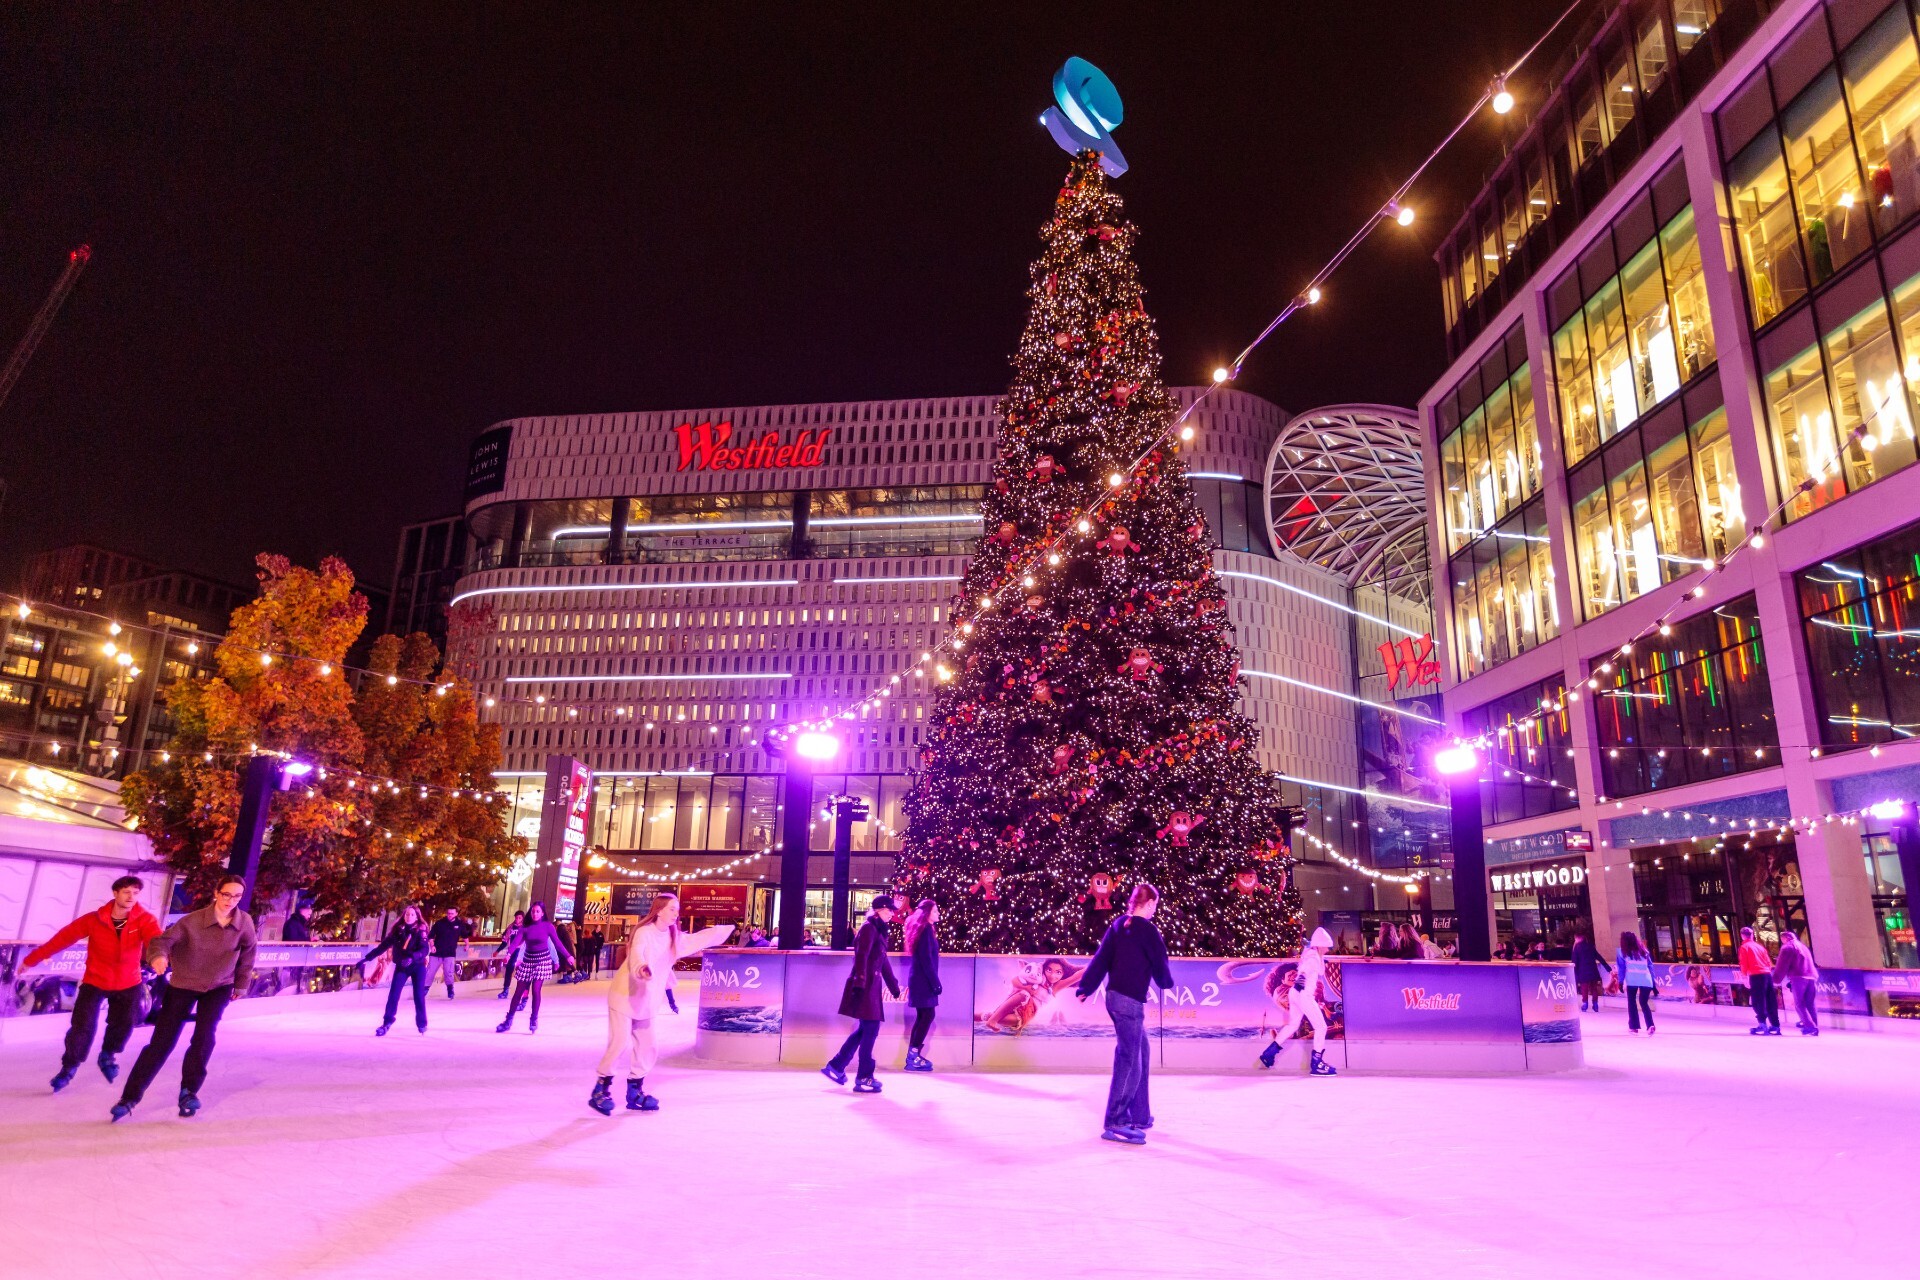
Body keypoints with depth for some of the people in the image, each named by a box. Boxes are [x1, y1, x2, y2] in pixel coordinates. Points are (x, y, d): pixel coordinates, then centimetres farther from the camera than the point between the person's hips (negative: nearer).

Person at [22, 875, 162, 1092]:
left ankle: (108, 1055, 32)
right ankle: (69, 1067, 18)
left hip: (128, 983, 0)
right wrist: (32, 959, 1)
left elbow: (155, 940, -38)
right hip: (95, 980, 0)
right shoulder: (94, 920, -15)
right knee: (82, 1025, -6)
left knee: (123, 1024, -1)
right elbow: (64, 937, -4)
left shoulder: (144, 920, -19)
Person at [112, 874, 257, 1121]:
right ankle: (130, 1097, 13)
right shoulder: (193, 920, -21)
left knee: (204, 1037, -15)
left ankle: (189, 1091, 4)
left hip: (219, 987, 1)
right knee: (161, 1042, -2)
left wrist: (241, 984, 10)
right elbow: (163, 940, -28)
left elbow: (249, 949, 3)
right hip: (183, 985, -1)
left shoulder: (244, 922, -14)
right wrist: (158, 956, -51)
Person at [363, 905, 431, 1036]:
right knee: (393, 994, -5)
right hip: (401, 967, 3)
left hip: (418, 966, -3)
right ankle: (387, 1023, 8)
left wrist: (412, 957, -38)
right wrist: (368, 957, 3)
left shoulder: (421, 930, -11)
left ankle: (422, 1024, 10)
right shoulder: (397, 930, -2)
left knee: (419, 995, -3)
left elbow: (425, 950, -21)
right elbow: (384, 945, 3)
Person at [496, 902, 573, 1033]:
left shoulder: (548, 926, -6)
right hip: (528, 960, 3)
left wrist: (568, 956, -8)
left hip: (542, 960, -3)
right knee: (519, 991, 7)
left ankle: (534, 1019, 4)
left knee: (536, 990, -12)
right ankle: (508, 1020, 19)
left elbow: (557, 942, -4)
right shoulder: (526, 927, -3)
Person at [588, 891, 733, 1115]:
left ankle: (635, 1092, 22)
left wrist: (725, 929, 13)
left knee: (648, 1048, 7)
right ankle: (600, 1091, 3)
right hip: (625, 996, -7)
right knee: (620, 1044, -13)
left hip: (646, 1001, 7)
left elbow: (696, 940, 14)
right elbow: (636, 956, -39)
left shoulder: (674, 937, 2)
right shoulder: (643, 933, -21)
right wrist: (642, 969, -61)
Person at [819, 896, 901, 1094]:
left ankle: (835, 1067, 21)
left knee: (865, 1029, 13)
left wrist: (894, 986, 27)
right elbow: (861, 957, -19)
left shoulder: (879, 931, 19)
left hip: (872, 986, 10)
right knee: (870, 1029, -5)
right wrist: (859, 984, -27)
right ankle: (864, 1078, 2)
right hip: (865, 987, -10)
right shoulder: (868, 928, -10)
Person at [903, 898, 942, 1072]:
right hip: (923, 980, -10)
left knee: (922, 1017, 10)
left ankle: (913, 1055, 11)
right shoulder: (926, 929, -13)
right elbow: (926, 960, -19)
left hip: (919, 979, 10)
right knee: (928, 1015, -8)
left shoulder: (924, 929, 17)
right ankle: (913, 1056, -7)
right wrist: (936, 983, -17)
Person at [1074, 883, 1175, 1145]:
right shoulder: (1148, 931, -12)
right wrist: (1167, 982, 18)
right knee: (1129, 1061, -2)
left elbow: (1101, 958, 10)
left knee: (1142, 1054, 19)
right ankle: (1114, 1123, 2)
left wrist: (1085, 987, 13)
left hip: (1115, 996, 8)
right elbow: (1160, 965, -3)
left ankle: (1140, 1116, 28)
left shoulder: (1118, 925, 9)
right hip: (1131, 1001, -8)